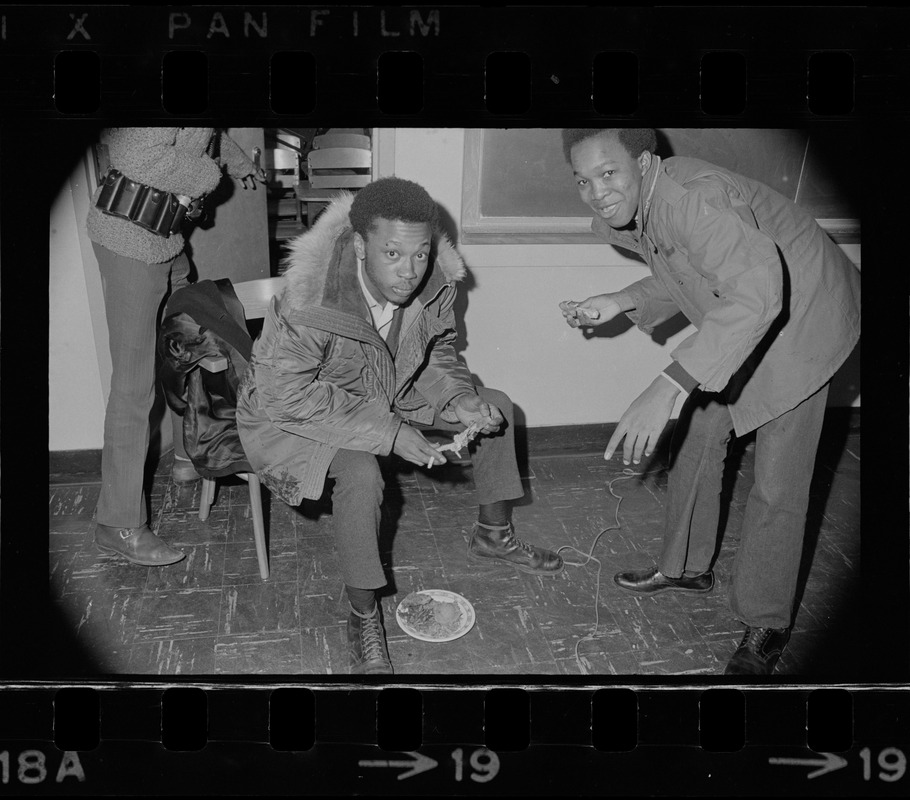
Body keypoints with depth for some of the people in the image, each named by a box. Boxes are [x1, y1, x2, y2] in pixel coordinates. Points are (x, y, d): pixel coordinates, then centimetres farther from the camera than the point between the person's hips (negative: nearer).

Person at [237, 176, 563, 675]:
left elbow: (435, 352, 2)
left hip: (385, 397, 7)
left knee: (495, 408, 5)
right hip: (291, 414, -7)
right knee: (360, 471, -36)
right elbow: (289, 395, -32)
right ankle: (363, 616, -15)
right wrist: (388, 432, -35)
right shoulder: (307, 305, -36)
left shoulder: (435, 283, -17)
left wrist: (459, 398, -19)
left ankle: (493, 537, 27)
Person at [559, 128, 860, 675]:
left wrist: (669, 387, -54)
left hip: (800, 317, -9)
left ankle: (767, 627, 9)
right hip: (732, 324, 9)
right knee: (697, 437, 16)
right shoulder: (622, 214, -6)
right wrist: (619, 303, -8)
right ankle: (688, 567, 36)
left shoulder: (692, 196, -36)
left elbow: (757, 292, -48)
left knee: (778, 484, -7)